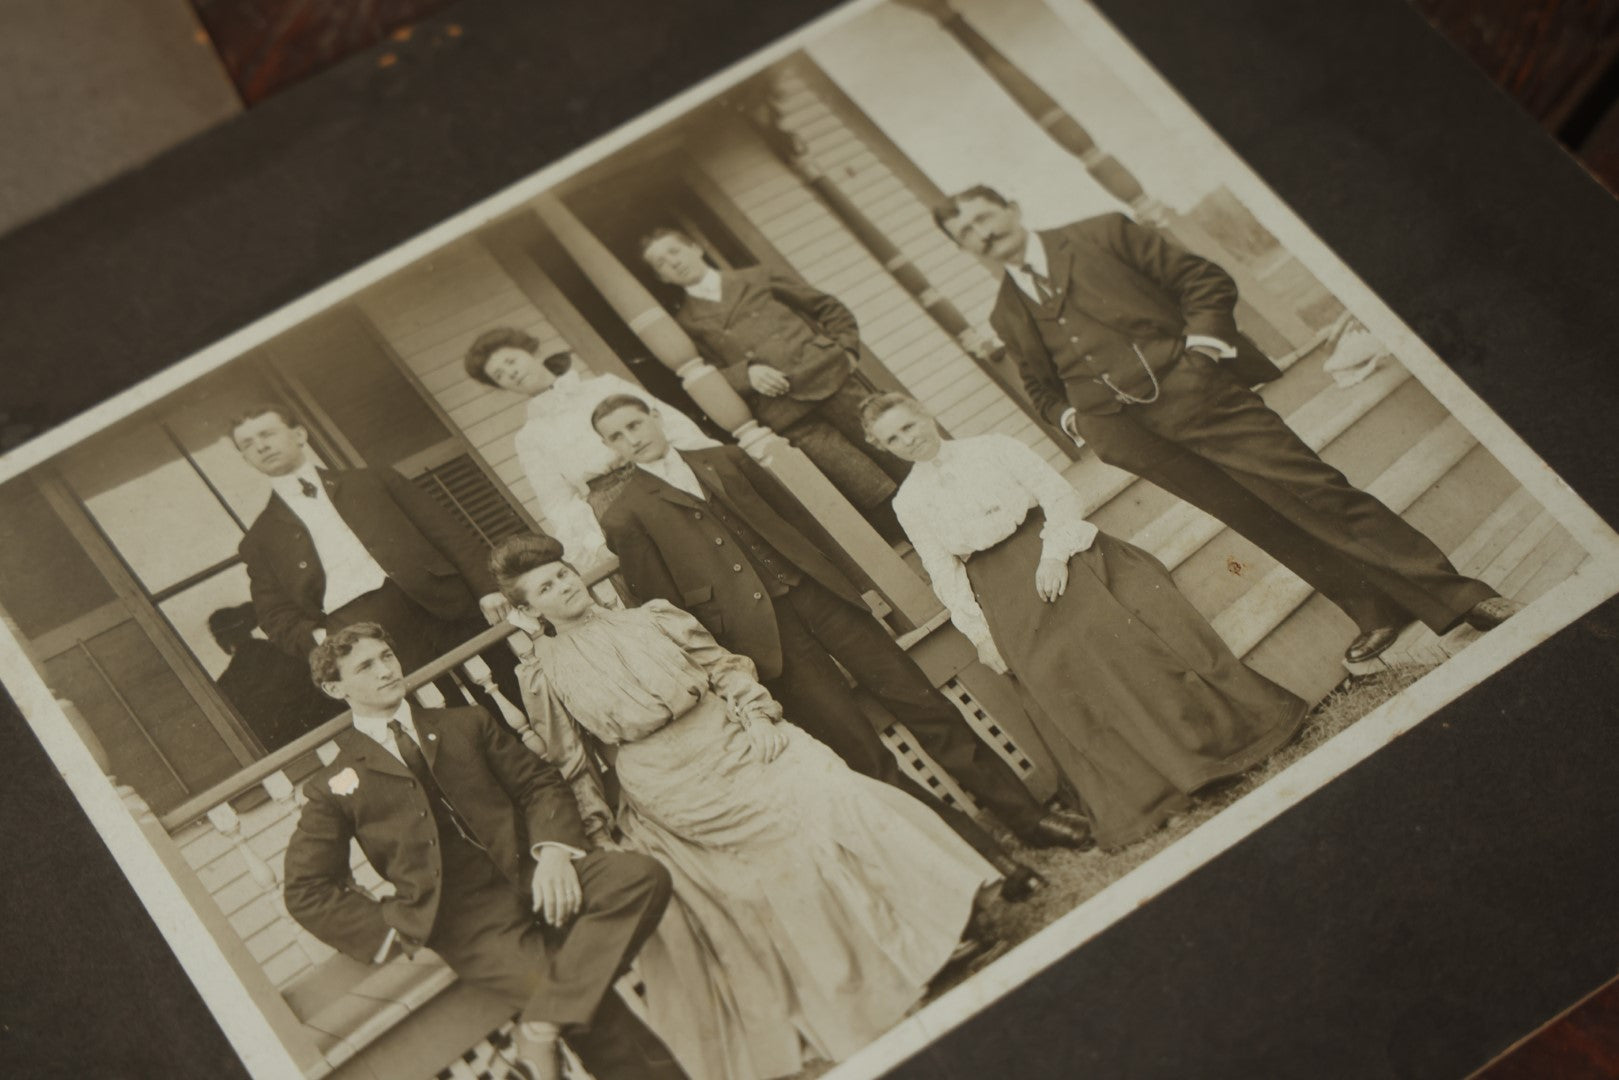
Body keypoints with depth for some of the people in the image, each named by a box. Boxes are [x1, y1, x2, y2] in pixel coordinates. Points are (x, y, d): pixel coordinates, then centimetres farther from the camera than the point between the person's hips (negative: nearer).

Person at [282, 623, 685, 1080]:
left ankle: (540, 1030, -27)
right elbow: (307, 890, 8)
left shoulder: (465, 724, 20)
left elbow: (538, 782, 13)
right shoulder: (335, 787, 12)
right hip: (465, 922, -4)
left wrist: (554, 849, -8)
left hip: (530, 873, 4)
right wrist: (396, 930, -4)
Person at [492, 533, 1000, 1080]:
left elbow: (726, 666, 11)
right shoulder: (545, 673, 5)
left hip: (735, 740, 2)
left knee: (823, 783, -18)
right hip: (674, 786, -2)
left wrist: (758, 717, -5)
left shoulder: (653, 618, 12)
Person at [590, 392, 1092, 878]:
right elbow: (663, 609, 0)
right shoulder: (627, 519, 3)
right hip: (763, 634, -4)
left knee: (920, 701, 1)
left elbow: (796, 516, 19)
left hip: (817, 593, 4)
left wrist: (855, 580, 14)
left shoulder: (724, 460, 17)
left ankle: (1028, 816, 9)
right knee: (860, 751, -8)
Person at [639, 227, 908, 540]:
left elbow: (830, 309, 21)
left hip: (828, 377, 2)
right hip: (787, 416, -2)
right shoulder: (684, 325, 17)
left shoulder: (757, 279, 21)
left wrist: (846, 350, 6)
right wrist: (746, 374, -11)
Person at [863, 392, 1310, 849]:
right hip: (1002, 592, 0)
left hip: (1051, 551, 0)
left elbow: (1060, 495, 1)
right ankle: (1142, 788, -18)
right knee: (1055, 665, -19)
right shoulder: (908, 503, 11)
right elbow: (944, 573, 8)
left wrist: (1054, 554, -14)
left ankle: (1216, 723, -13)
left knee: (1116, 622, -19)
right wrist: (979, 632, -3)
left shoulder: (994, 448, 8)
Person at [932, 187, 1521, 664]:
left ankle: (1458, 593, -5)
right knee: (1260, 521, -3)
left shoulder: (1102, 235, 8)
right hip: (1129, 433, 3)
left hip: (1191, 389, -2)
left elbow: (1204, 279, 7)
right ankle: (1375, 611, 7)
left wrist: (1203, 344, -8)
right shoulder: (1007, 314, 17)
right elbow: (1041, 385, 28)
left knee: (1313, 487, -9)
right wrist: (1072, 417, 8)